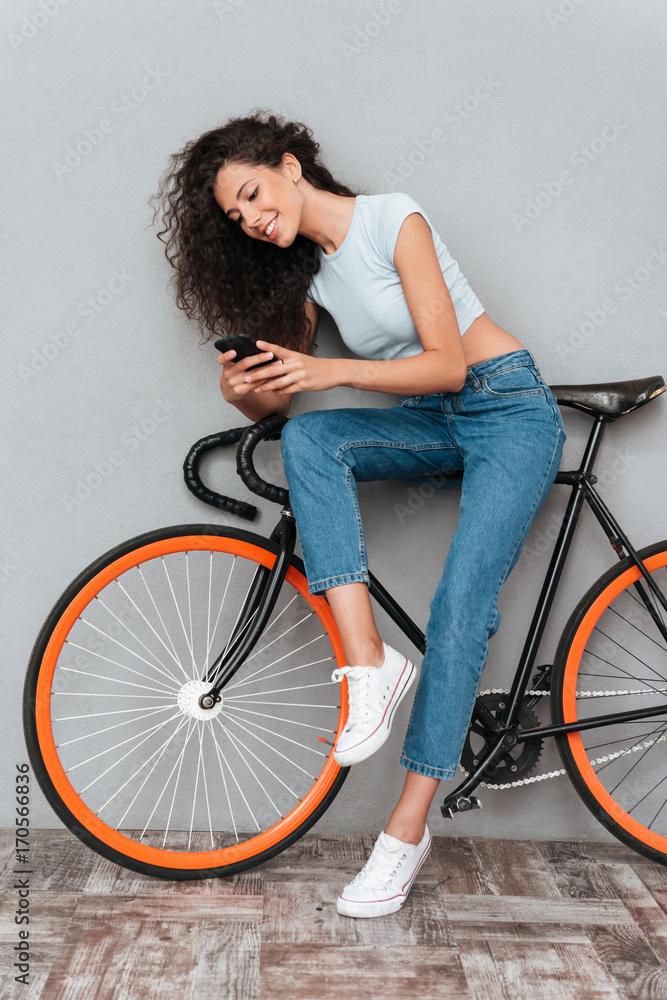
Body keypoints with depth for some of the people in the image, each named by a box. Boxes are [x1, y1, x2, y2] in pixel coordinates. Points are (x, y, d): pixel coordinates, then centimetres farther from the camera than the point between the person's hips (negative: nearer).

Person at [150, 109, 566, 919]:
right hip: (431, 424, 6)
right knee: (305, 438, -25)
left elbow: (448, 364, -18)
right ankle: (368, 661, -28)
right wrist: (243, 392, -18)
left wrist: (334, 371, -28)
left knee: (460, 605, -19)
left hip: (508, 408, -5)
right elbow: (279, 401, 5)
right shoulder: (304, 270, 6)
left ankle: (407, 828, -8)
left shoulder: (392, 219, -12)